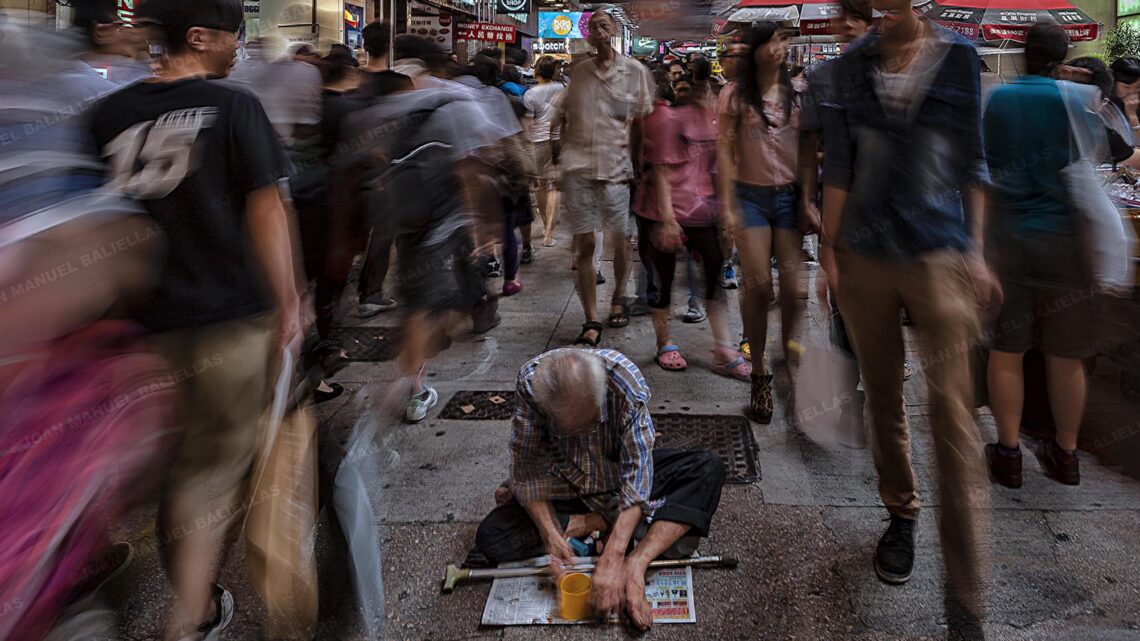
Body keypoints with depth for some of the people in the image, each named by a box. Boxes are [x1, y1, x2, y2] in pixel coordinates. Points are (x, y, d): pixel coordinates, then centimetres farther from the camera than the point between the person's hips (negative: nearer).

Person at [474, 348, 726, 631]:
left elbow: (637, 470, -34)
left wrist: (613, 559, -42)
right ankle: (601, 521, -11)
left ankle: (635, 565, -31)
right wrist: (550, 535, -36)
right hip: (565, 485, 1)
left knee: (709, 469, -23)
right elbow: (526, 467, -23)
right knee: (490, 537, -22)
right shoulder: (530, 382, -30)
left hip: (620, 475, 0)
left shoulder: (626, 380, -32)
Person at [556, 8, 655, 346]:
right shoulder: (580, 71, 10)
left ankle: (619, 298, 36)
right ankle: (591, 322, 4)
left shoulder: (635, 71, 3)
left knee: (621, 240, 9)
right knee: (584, 245, -1)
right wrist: (565, 152, 8)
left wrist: (636, 159, -1)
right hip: (578, 166, 2)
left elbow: (643, 121, 4)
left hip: (616, 167, -1)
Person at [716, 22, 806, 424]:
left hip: (790, 196, 2)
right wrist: (727, 204, -8)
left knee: (793, 286, -2)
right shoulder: (735, 95, 1)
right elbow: (725, 151, -1)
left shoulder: (797, 96, 8)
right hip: (751, 195, -2)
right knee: (758, 285, -5)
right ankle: (759, 375, 7)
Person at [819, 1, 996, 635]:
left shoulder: (959, 55, 3)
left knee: (953, 414, -8)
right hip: (865, 257, 2)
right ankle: (902, 513, 37)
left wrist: (976, 250, 3)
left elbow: (971, 159, 6)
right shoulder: (855, 62, 5)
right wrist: (829, 247, 3)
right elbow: (839, 162, 7)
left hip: (939, 255, -2)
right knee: (883, 397, 13)